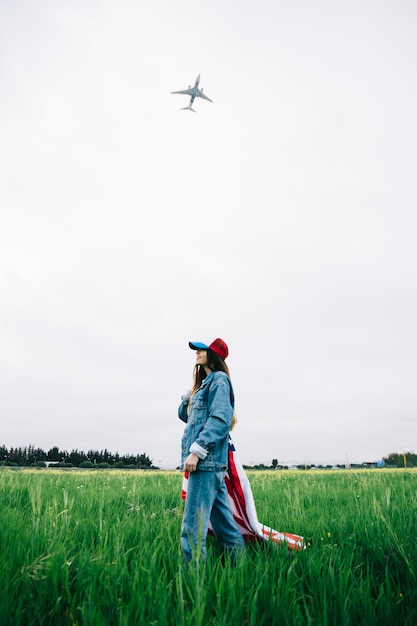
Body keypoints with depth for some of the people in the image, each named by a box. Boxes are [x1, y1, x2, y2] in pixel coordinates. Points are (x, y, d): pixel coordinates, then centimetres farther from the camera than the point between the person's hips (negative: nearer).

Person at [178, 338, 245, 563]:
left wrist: (196, 451, -22)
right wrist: (190, 396, 8)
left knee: (192, 527, -9)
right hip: (208, 462, 10)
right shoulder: (205, 382, 23)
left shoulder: (219, 379, -6)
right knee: (222, 521, 15)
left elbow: (219, 419, -18)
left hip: (207, 460, -10)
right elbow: (184, 415, 23)